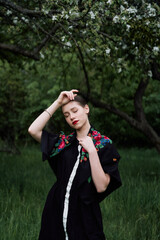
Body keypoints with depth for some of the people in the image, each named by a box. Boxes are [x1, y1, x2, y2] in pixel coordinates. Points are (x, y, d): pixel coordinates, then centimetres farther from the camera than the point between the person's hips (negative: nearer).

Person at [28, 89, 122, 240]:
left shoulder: (104, 145, -4)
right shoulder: (63, 142, 7)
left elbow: (101, 186, -14)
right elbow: (33, 130, -7)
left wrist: (91, 151, -20)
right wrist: (58, 102, -4)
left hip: (84, 217, -3)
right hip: (56, 212, 4)